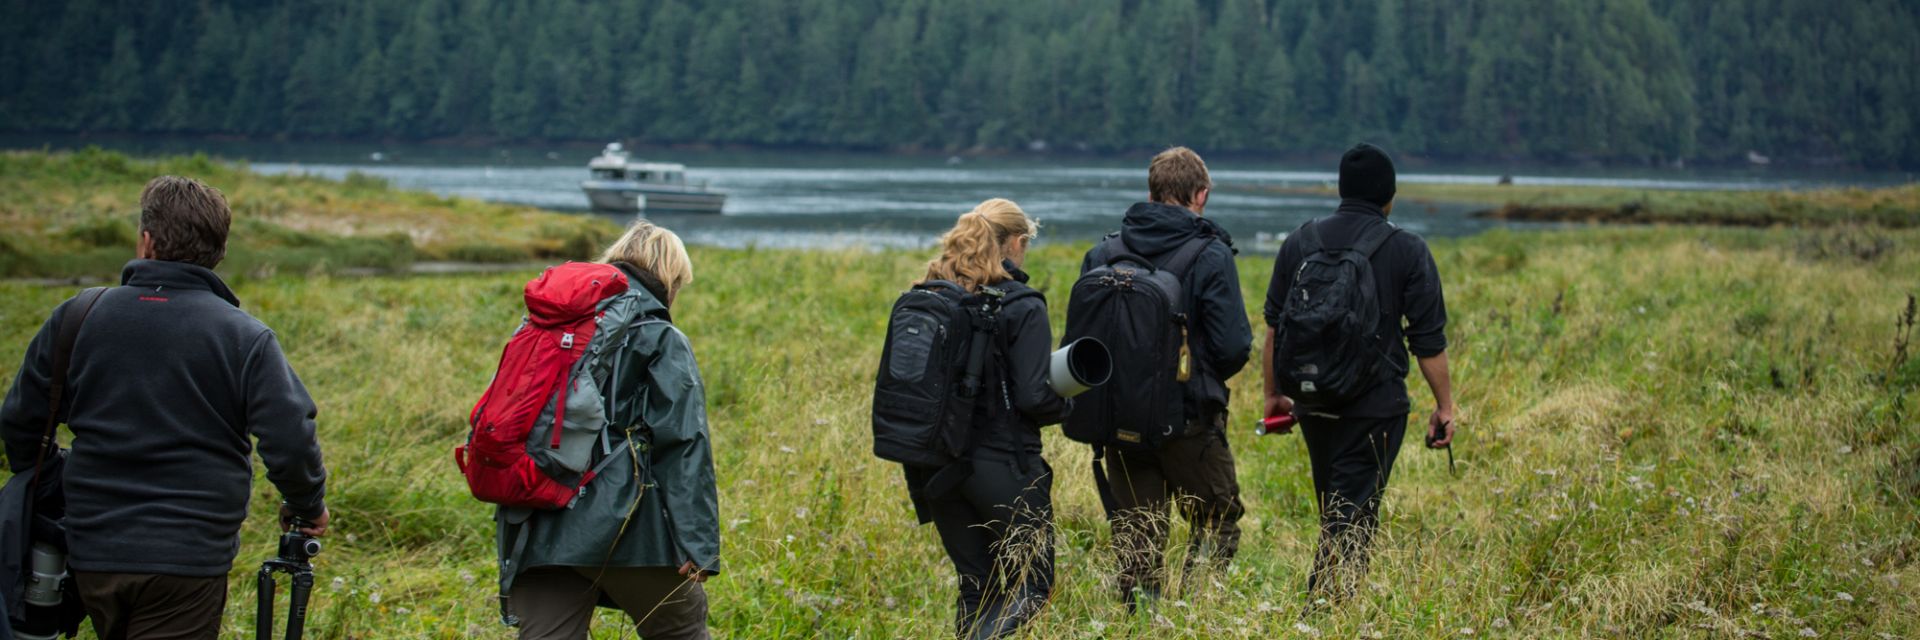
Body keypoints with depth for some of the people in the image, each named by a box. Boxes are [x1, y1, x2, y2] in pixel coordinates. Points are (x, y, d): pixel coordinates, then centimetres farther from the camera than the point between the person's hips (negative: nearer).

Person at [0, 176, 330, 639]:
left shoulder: (76, 318, 1)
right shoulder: (245, 339, -7)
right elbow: (290, 444, -12)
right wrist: (307, 507, 8)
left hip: (92, 553, 3)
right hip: (189, 561, -3)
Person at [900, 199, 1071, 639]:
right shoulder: (1021, 308, -11)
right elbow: (1035, 397, -16)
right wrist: (1067, 403, 5)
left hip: (936, 466, 6)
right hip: (1003, 466, -6)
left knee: (976, 589, 16)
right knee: (1030, 586, 8)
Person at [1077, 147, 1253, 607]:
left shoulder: (1103, 254, 2)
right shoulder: (1211, 257, -10)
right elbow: (1233, 347, -14)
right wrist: (1207, 377, 8)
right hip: (1189, 421, -4)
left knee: (1136, 540, 11)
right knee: (1219, 522, 13)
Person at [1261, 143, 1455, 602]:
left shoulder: (1300, 242, 5)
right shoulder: (1407, 250, -5)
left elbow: (1274, 328, 10)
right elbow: (1429, 340, -4)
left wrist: (1273, 394, 19)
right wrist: (1444, 405, 4)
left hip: (1313, 404, 4)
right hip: (1377, 406, -4)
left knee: (1334, 509, 18)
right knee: (1354, 514, -5)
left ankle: (1321, 603, 21)